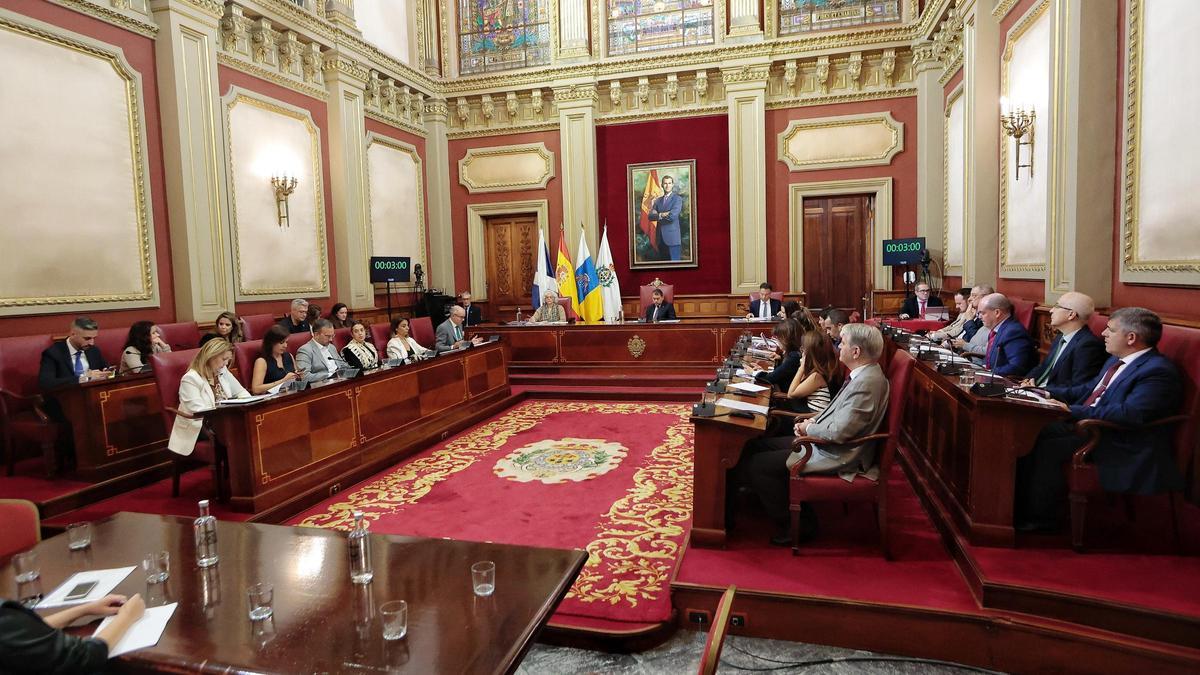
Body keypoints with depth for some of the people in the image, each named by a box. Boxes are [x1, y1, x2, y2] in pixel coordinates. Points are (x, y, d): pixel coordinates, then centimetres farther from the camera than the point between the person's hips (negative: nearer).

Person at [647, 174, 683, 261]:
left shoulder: (677, 199, -2)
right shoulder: (658, 200, 15)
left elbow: (673, 216, -18)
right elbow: (650, 216, 4)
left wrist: (657, 215, -5)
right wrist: (661, 215, -14)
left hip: (672, 237, -5)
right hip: (660, 238, 5)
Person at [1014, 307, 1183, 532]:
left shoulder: (1158, 371, -16)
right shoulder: (1117, 360, 15)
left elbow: (1130, 414, -28)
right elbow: (1088, 389, 24)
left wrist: (1073, 411, -25)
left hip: (1122, 444, -9)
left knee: (1048, 448, -25)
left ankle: (1039, 518, -10)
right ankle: (1018, 505, -2)